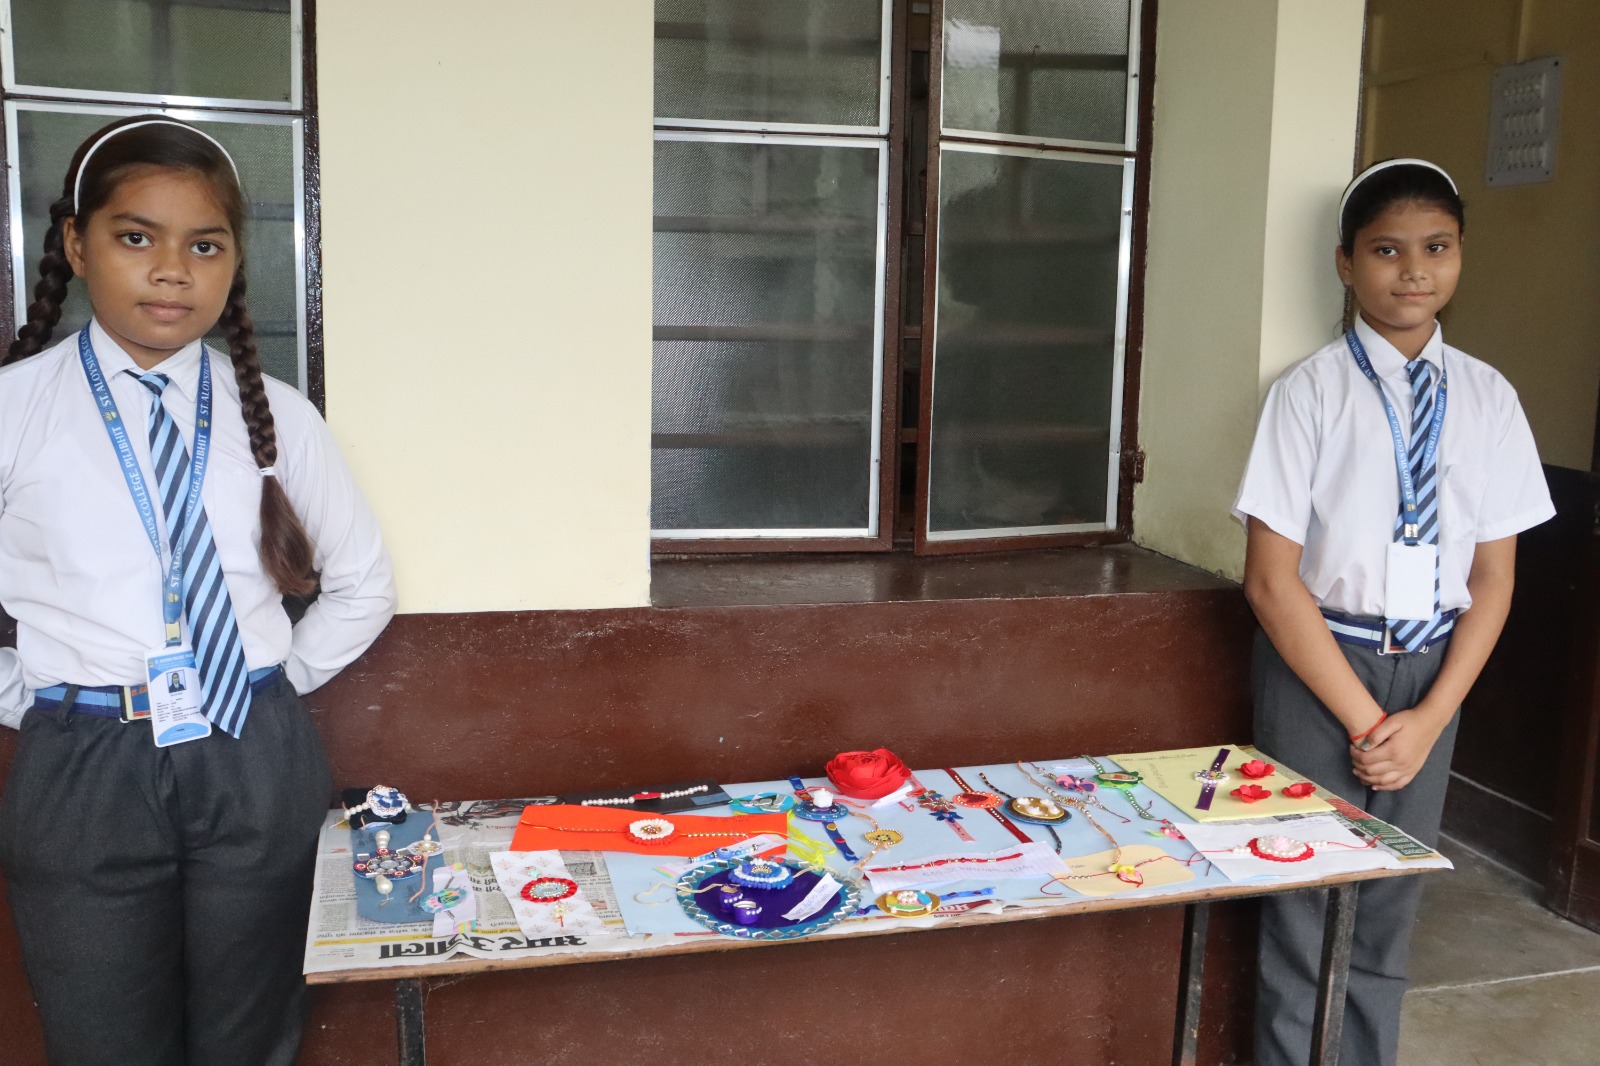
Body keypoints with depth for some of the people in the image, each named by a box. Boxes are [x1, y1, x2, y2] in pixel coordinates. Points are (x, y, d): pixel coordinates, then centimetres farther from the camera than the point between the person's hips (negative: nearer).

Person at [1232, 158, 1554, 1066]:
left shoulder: (1486, 397, 1)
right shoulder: (1313, 390, -10)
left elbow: (1494, 579, 3)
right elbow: (1272, 580, -12)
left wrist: (1429, 717, -7)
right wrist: (1363, 716, -13)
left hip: (1431, 670, 4)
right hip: (1316, 662, -3)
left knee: (1391, 906, 14)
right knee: (1304, 904, 6)